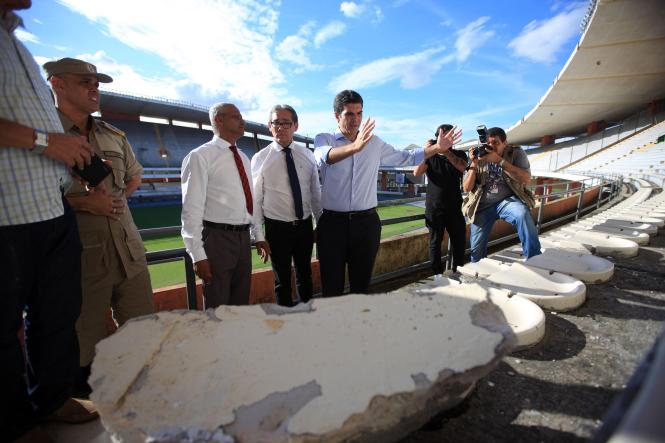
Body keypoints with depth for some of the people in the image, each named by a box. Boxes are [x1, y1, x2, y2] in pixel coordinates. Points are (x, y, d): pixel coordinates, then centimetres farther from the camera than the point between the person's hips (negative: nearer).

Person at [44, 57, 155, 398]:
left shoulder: (114, 137, 15)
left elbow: (134, 176, 28)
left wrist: (114, 199, 13)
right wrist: (84, 203, -15)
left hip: (128, 250, 5)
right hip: (81, 254, -5)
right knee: (86, 349, 7)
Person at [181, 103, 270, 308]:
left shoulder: (243, 158, 13)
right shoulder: (200, 156, -8)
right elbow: (192, 209, -12)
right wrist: (198, 255, -15)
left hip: (244, 238, 6)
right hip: (217, 238, -6)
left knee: (241, 304, 17)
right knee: (217, 308, 7)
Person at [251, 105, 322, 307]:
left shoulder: (307, 155, 1)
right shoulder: (260, 159, -8)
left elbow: (315, 192, 6)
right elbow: (255, 200, -7)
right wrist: (259, 237, -7)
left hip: (305, 225, 3)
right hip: (277, 228, -2)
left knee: (305, 275, 19)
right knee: (282, 280, 13)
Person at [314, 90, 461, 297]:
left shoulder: (374, 143, 10)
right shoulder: (324, 139, 0)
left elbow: (406, 157, 19)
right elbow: (325, 156, -24)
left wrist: (437, 148, 6)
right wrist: (354, 147, -43)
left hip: (366, 222, 2)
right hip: (333, 222, -2)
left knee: (362, 284, 13)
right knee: (332, 287, 6)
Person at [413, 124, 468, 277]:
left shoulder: (459, 154, 10)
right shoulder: (430, 156, 8)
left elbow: (462, 167, -14)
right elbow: (417, 173, -9)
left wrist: (446, 151, -24)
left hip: (454, 207, 1)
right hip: (434, 208, -1)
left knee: (459, 240, 4)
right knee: (435, 241, 3)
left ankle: (458, 271, 19)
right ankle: (437, 274, 11)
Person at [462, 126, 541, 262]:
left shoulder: (516, 153, -3)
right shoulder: (478, 158, 0)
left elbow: (526, 179, -19)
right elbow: (467, 188, -3)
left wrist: (499, 160, -24)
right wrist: (474, 164, -15)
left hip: (507, 200, -1)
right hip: (483, 206, 2)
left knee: (523, 214, -37)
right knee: (476, 250, 3)